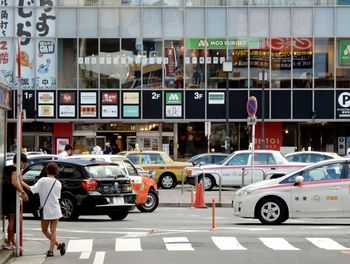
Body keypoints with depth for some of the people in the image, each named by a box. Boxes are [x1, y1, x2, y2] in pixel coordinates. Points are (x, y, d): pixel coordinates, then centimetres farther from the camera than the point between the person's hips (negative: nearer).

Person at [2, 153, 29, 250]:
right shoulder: (14, 170, -13)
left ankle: (12, 241, 24)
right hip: (12, 198, -9)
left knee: (11, 220, 17)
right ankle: (9, 243, -1)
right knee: (12, 221, -3)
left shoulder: (6, 169, 14)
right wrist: (22, 192, -33)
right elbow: (14, 182, -29)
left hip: (5, 197, 9)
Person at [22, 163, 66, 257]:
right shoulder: (58, 183, 2)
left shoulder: (43, 180, -10)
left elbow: (32, 189, -17)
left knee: (44, 230, 14)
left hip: (46, 210, -3)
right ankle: (51, 250, -3)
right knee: (53, 231, 6)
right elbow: (58, 197, 10)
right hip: (55, 210, 3)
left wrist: (22, 183, -11)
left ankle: (58, 244, 5)